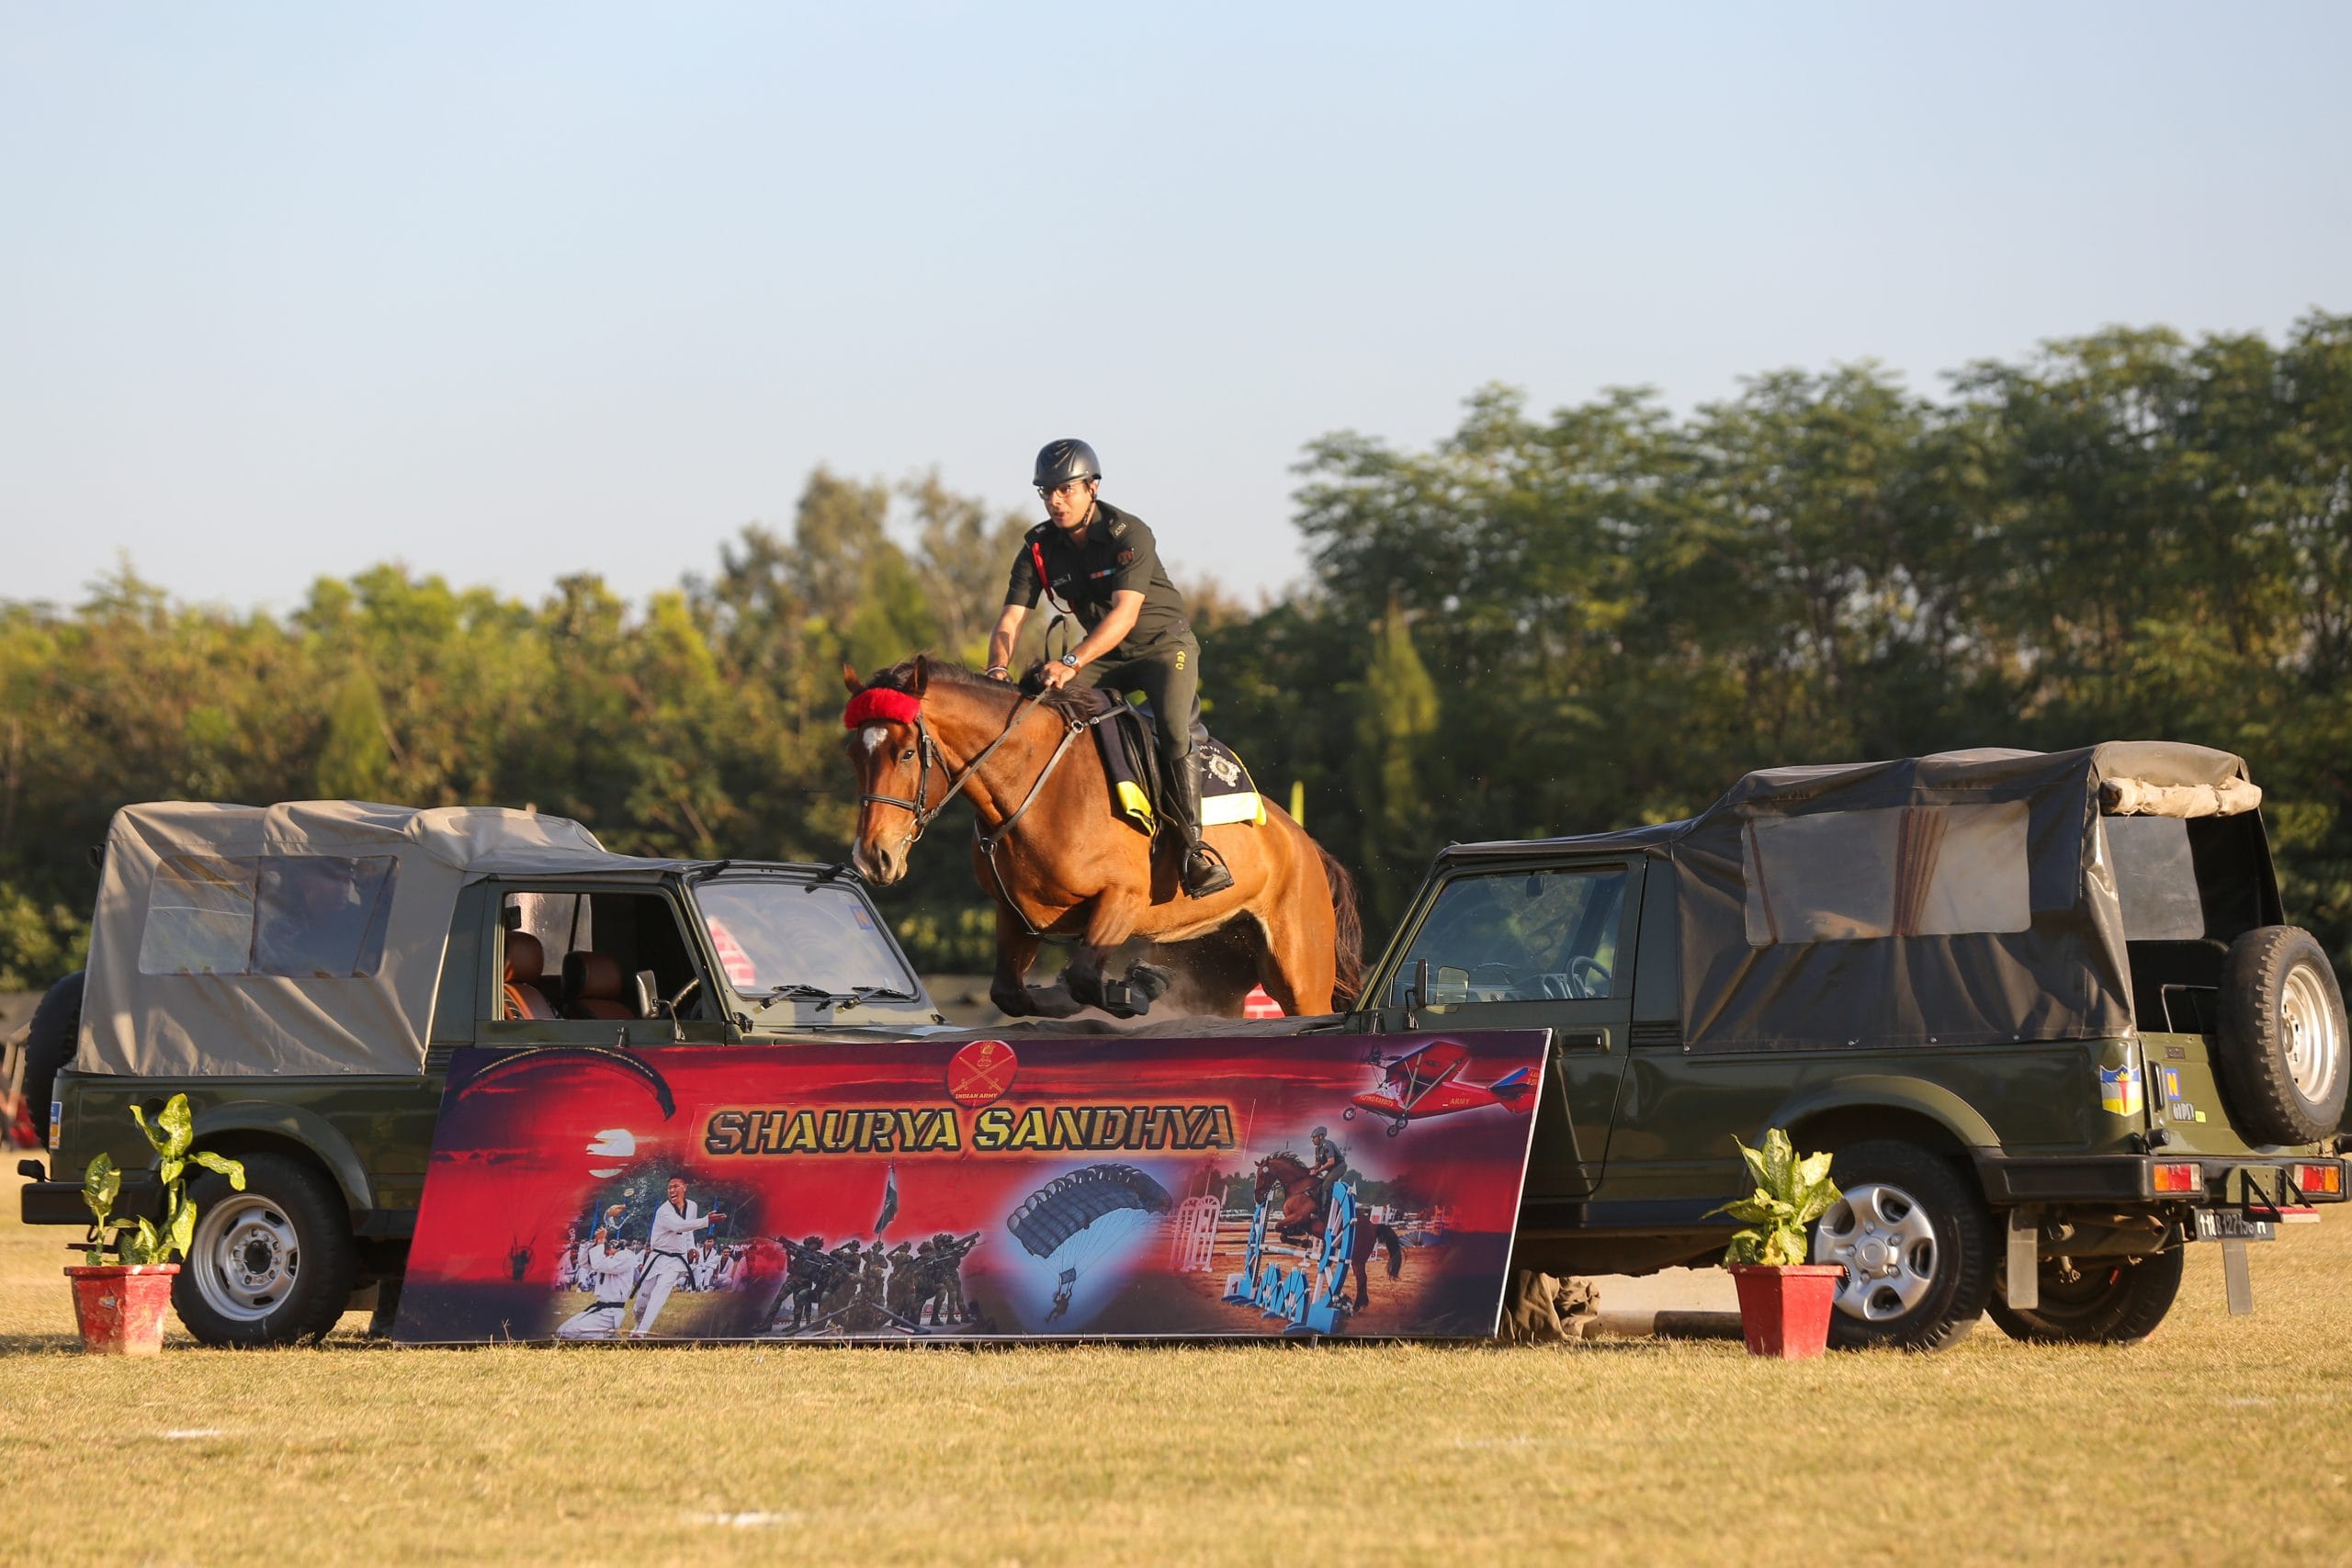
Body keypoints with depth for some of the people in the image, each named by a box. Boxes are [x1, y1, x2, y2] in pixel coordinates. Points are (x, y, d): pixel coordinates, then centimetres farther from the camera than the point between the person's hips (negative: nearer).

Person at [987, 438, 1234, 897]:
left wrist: (1072, 663, -49)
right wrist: (999, 669, -35)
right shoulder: (1039, 549, -6)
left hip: (1164, 643, -5)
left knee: (1173, 731, -30)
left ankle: (1194, 846, -26)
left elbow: (1125, 613, -35)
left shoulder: (1130, 535, -22)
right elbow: (1010, 620, -12)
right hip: (1105, 657, 5)